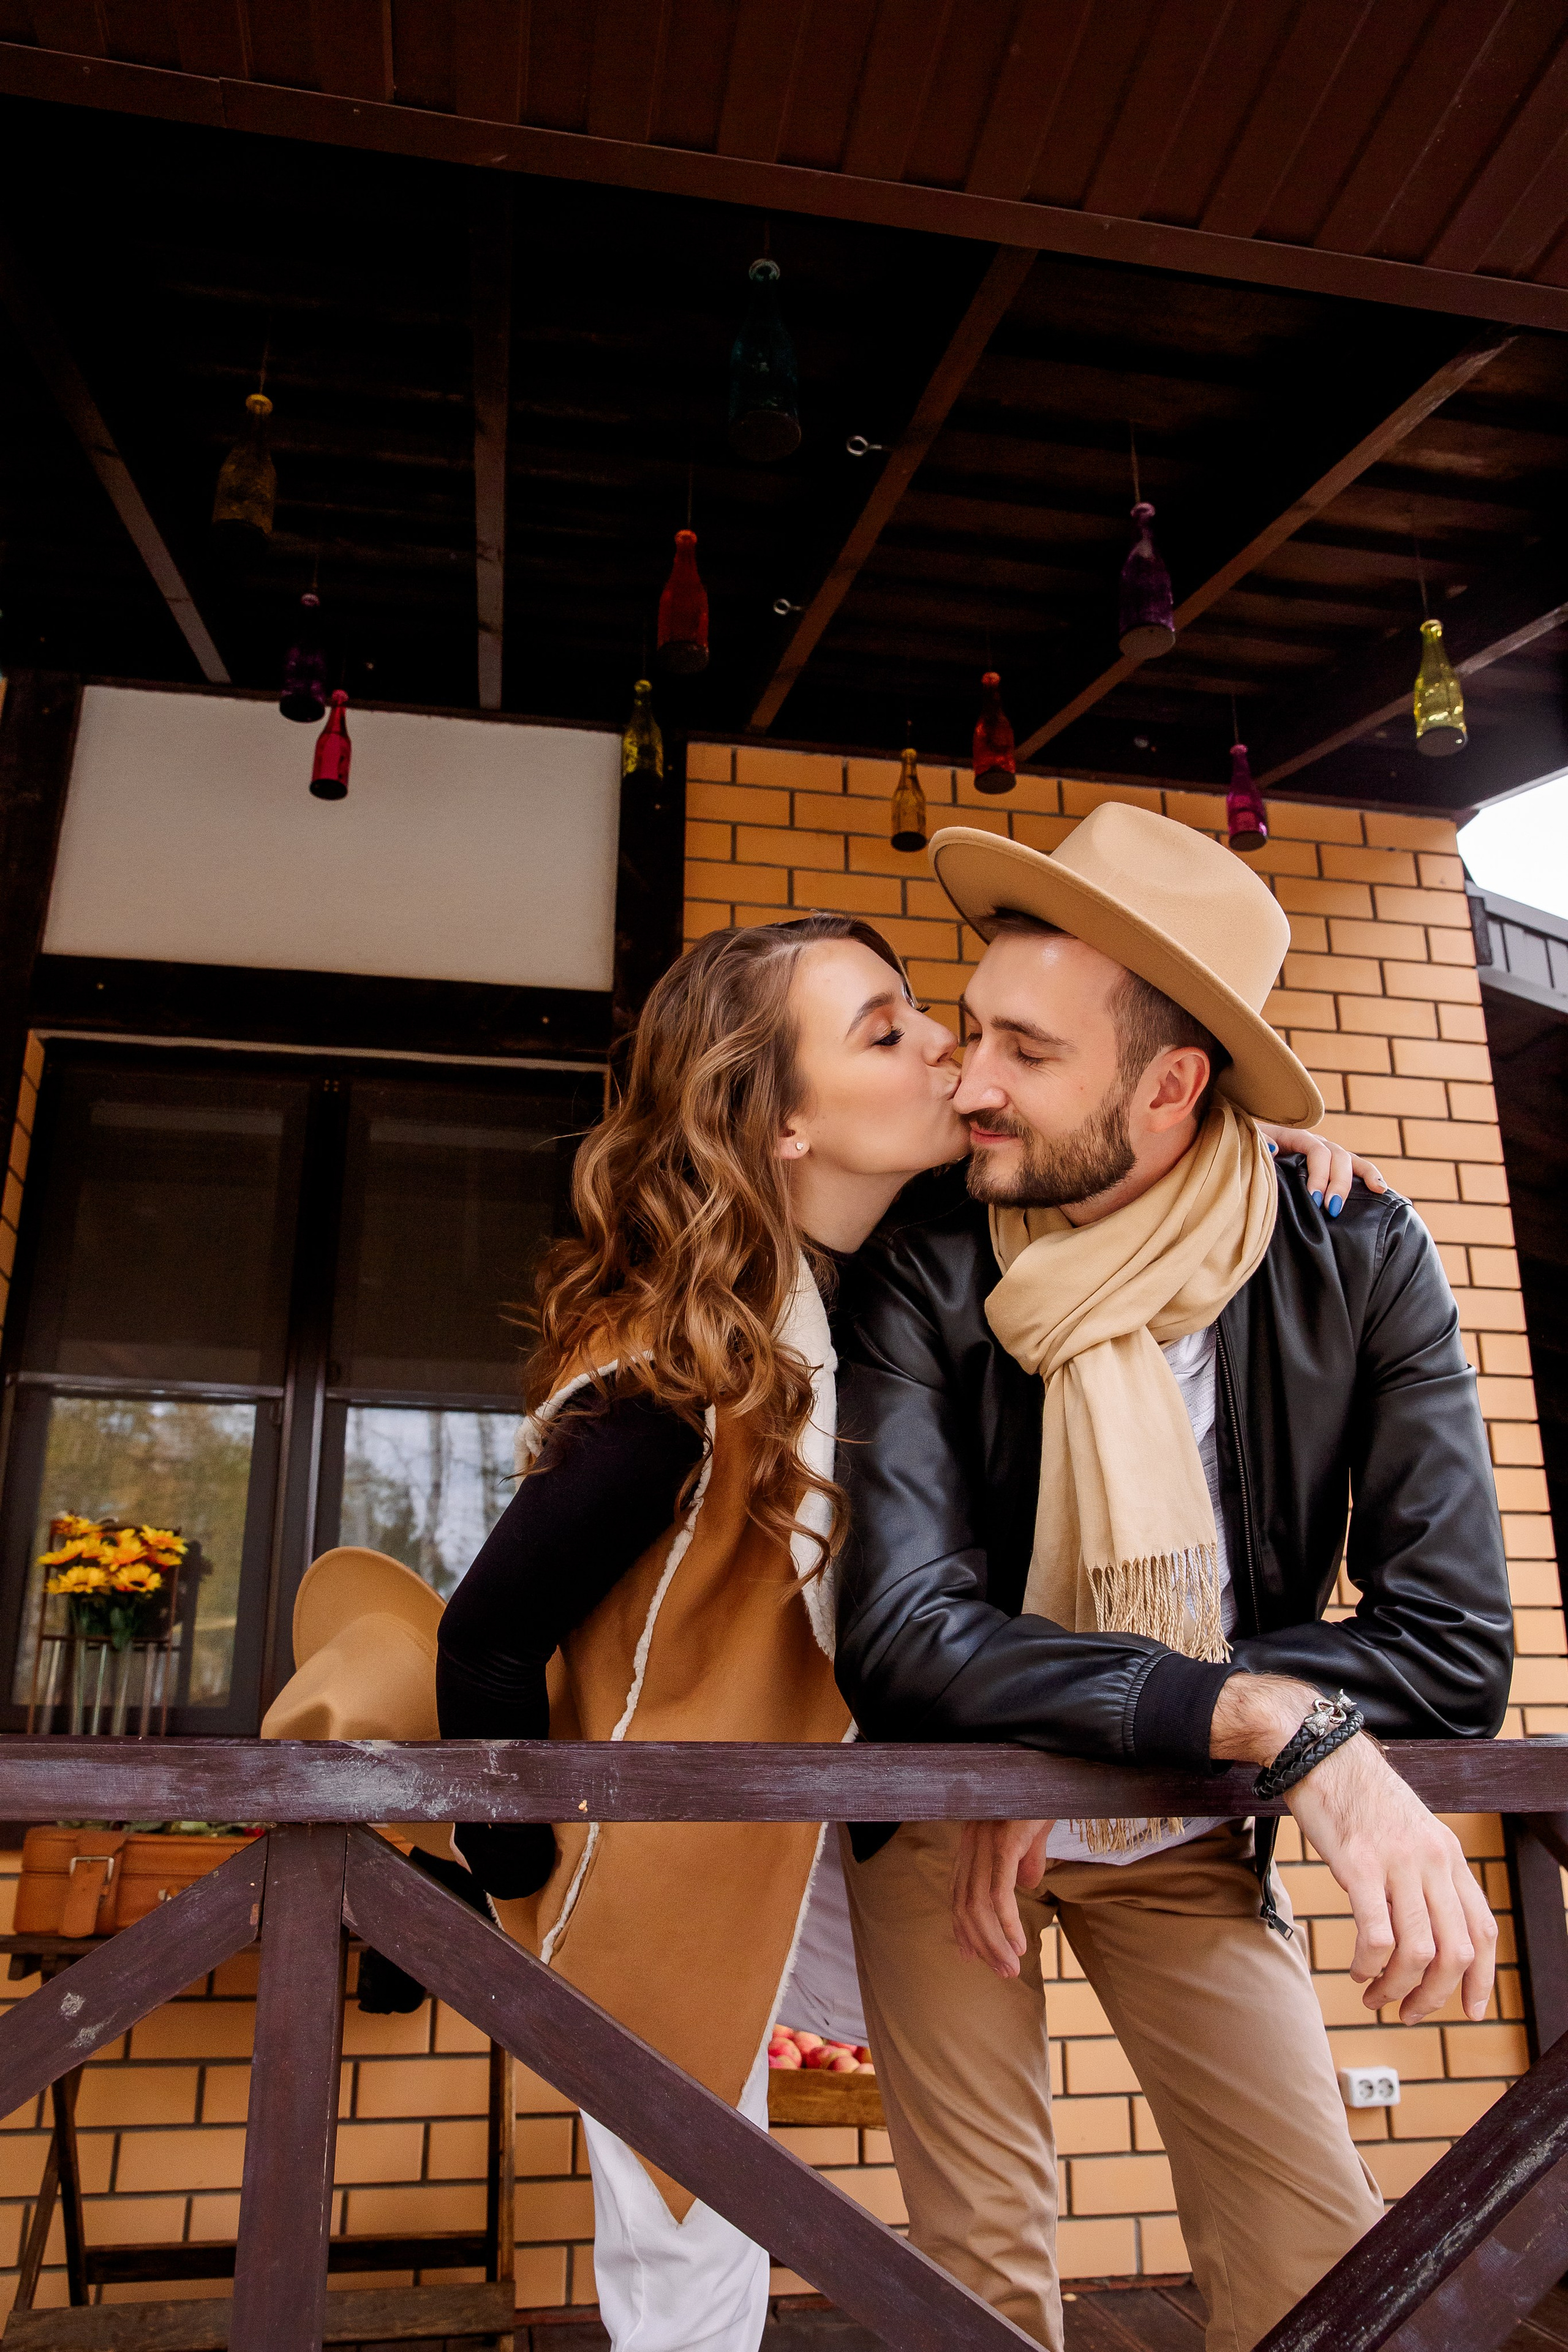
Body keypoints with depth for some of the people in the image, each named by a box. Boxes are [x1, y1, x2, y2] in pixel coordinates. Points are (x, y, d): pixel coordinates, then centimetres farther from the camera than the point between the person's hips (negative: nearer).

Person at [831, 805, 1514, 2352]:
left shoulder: (1358, 1264, -17)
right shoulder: (920, 1267, -22)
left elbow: (1453, 1645, -20)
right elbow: (901, 1627, -31)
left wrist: (1073, 1755, -25)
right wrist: (1282, 1725, -40)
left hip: (1187, 1841, 2)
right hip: (942, 1813, -1)